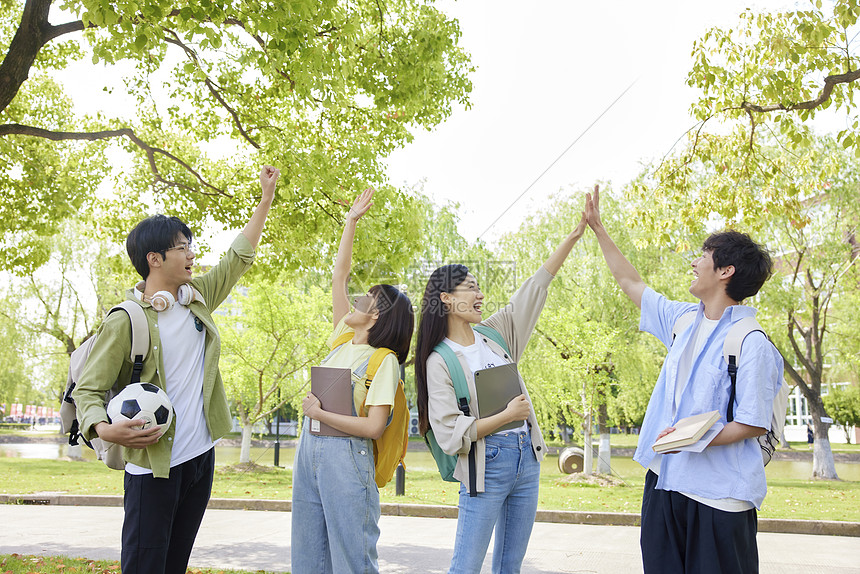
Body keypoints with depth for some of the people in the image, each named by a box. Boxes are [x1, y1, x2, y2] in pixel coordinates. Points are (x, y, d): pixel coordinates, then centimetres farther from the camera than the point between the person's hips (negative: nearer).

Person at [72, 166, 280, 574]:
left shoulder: (197, 297, 7)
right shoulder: (125, 322, -12)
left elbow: (239, 256, 18)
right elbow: (87, 389, -9)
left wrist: (267, 196, 19)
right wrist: (103, 428, -30)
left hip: (201, 457, 6)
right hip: (152, 467, -6)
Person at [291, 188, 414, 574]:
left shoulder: (384, 361, -10)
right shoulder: (342, 340, 9)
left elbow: (373, 427, -18)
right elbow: (339, 277, 11)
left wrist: (319, 413, -14)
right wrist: (351, 220, 12)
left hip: (346, 455, -7)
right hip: (309, 449, 7)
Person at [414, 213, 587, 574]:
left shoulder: (495, 334, 9)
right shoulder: (439, 361, -9)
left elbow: (535, 288, 10)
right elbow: (449, 434, -15)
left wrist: (576, 233, 8)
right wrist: (507, 416, -15)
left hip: (527, 459, 6)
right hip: (486, 466, -6)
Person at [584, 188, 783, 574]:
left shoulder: (752, 344, -14)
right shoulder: (685, 320, 8)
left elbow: (755, 425, -13)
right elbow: (629, 281, 22)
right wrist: (597, 228, 24)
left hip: (719, 495, -7)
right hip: (664, 480, 7)